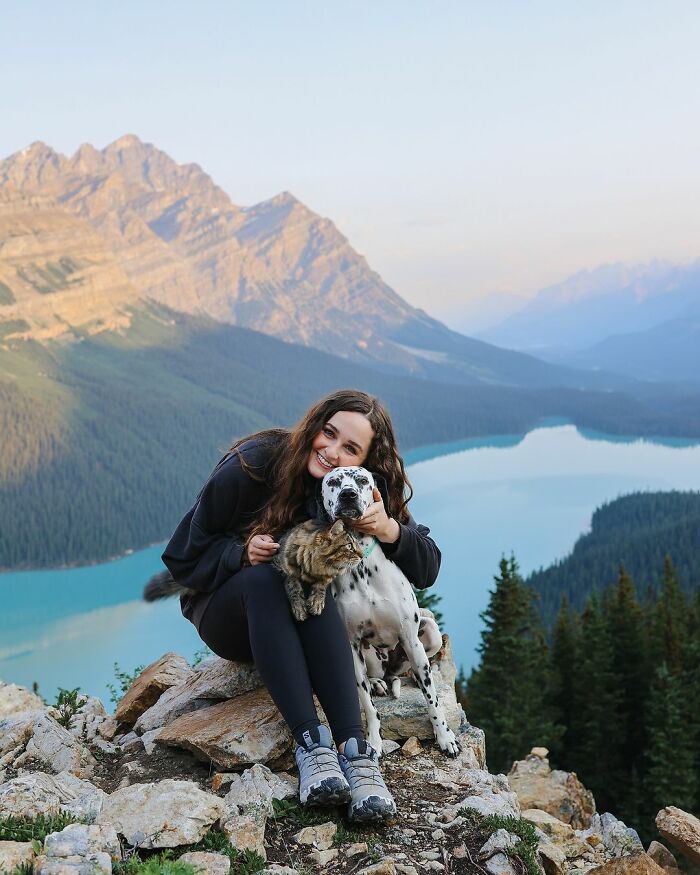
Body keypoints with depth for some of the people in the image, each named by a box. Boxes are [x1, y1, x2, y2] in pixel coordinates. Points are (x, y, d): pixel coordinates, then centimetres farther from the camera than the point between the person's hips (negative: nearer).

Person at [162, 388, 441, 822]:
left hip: (311, 622, 2)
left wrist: (390, 530, -33)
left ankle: (356, 749, -43)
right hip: (229, 612, -1)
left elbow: (428, 569, -13)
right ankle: (311, 745, -44)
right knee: (264, 578, -36)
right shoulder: (253, 465, -19)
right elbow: (186, 554, -11)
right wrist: (242, 553, -30)